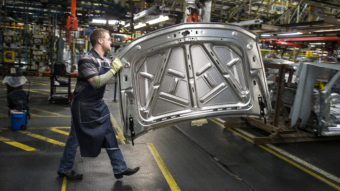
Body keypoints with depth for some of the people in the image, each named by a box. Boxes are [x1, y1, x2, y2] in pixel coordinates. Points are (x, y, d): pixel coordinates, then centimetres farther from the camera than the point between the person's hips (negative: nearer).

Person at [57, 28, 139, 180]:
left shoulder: (105, 61, 7)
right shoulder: (87, 60, -19)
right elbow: (96, 82, -30)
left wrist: (120, 67, 1)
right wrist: (113, 70, -23)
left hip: (98, 105, 8)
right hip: (84, 106, -8)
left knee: (109, 137, 10)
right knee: (76, 138, 7)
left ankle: (120, 169, 19)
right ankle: (64, 169, 27)